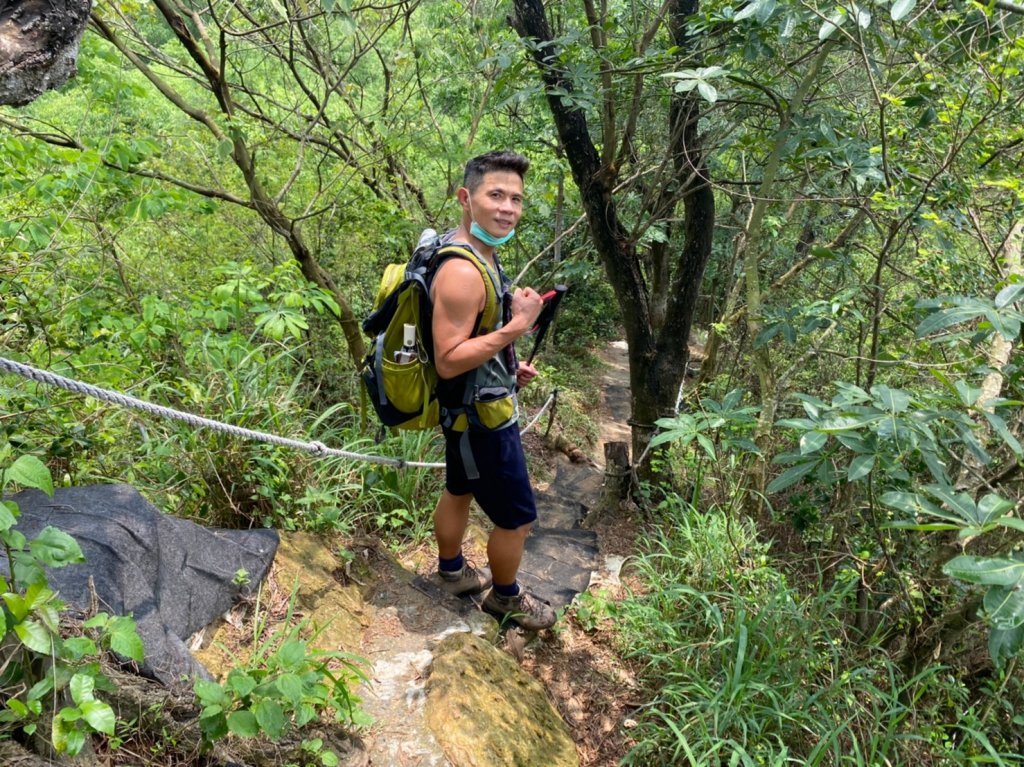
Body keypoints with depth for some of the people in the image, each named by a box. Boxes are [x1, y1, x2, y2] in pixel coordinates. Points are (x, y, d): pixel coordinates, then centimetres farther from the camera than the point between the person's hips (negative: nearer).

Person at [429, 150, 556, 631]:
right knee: (517, 517, 7)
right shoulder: (462, 272, -31)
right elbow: (448, 361, -31)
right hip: (480, 417, -10)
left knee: (458, 489, 27)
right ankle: (505, 598, 31)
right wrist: (516, 327, -33)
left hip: (470, 409, 10)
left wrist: (508, 366, 12)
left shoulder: (478, 251, 2)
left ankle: (452, 572, 49)